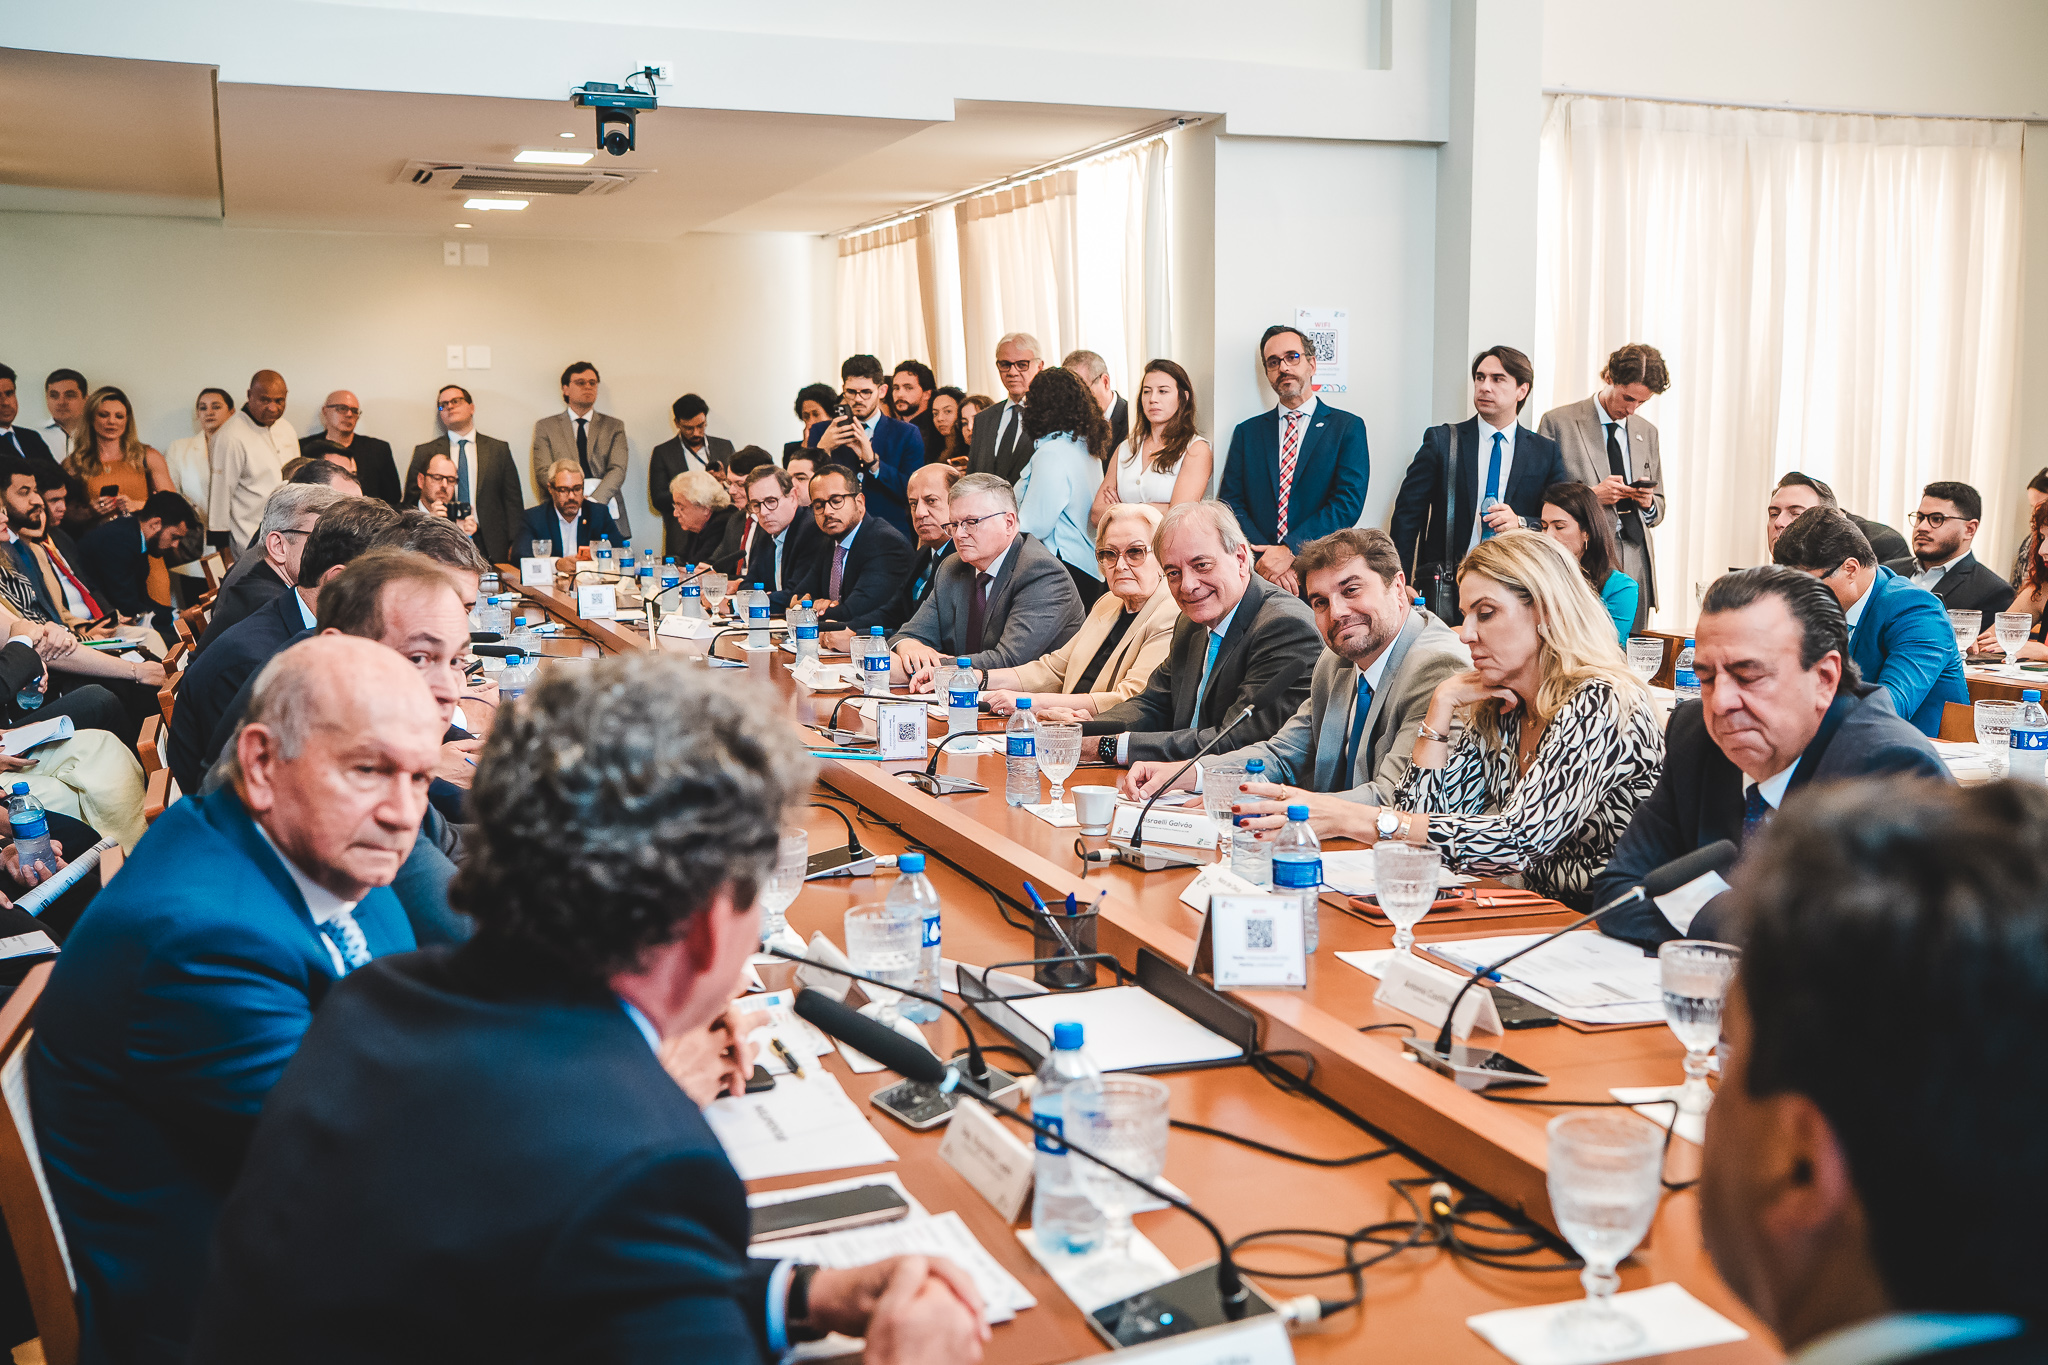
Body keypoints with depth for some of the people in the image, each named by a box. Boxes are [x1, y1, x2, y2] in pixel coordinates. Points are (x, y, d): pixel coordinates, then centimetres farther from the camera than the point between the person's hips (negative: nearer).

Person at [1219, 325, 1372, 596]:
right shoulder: (1247, 432, 15)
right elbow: (1231, 503, 7)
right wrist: (1266, 562, -9)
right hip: (1257, 574, 1)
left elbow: (1348, 502, -3)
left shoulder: (1348, 427, 7)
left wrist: (1289, 552, -13)